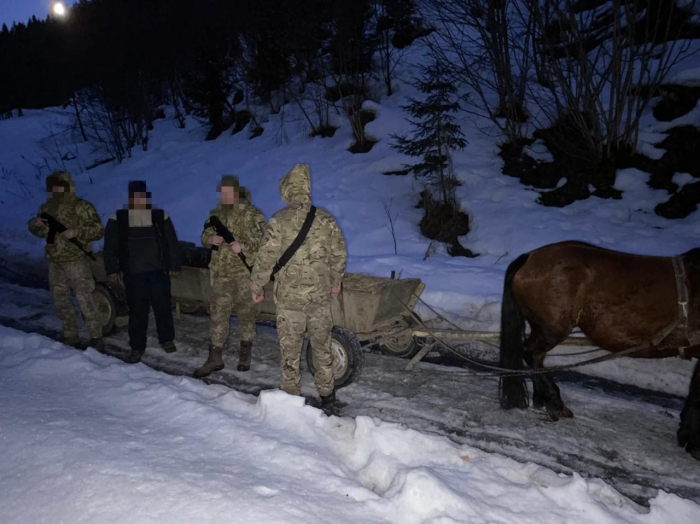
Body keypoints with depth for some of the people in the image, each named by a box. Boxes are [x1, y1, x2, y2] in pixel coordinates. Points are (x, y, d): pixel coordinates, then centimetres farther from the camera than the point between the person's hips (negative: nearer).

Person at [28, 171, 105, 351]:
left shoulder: (82, 207, -8)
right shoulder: (46, 208, 9)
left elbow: (99, 230, -10)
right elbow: (40, 232, 20)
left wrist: (76, 232, -23)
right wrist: (34, 224, -3)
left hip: (76, 262, -6)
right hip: (55, 263, 7)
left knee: (85, 302, -7)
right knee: (61, 303, 12)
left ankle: (96, 339, 1)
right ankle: (70, 338, 24)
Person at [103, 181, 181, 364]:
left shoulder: (160, 216, 4)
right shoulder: (117, 219, 4)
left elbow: (172, 243, 6)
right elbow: (110, 247, 7)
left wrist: (174, 266, 3)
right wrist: (112, 270, 1)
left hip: (158, 272, 0)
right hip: (133, 274, 0)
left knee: (163, 307, 8)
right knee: (137, 311, 3)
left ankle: (167, 340, 26)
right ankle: (137, 347, 13)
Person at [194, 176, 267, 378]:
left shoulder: (251, 214, -6)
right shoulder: (215, 214, 10)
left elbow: (262, 238, -12)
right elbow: (204, 236, 16)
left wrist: (243, 246, -26)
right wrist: (210, 238, -8)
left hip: (245, 272, -4)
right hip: (220, 273, 4)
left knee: (246, 313, 7)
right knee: (218, 314, 5)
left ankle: (245, 354, 24)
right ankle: (215, 357, 12)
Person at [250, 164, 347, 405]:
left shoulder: (279, 221, -13)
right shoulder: (325, 219, -2)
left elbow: (265, 258, -11)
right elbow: (339, 254, 5)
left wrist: (256, 287, 3)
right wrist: (336, 281, 21)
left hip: (289, 297, -3)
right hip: (320, 295, 3)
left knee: (290, 349, 11)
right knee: (322, 345, 18)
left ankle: (292, 396, 22)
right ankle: (326, 391, 31)